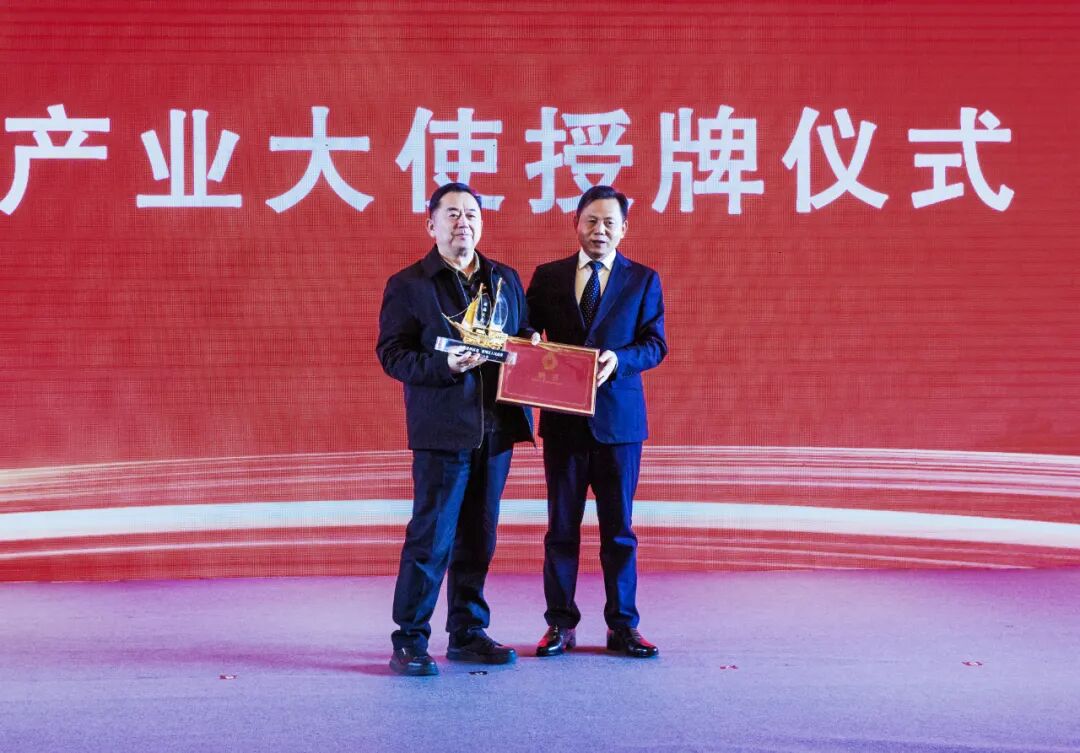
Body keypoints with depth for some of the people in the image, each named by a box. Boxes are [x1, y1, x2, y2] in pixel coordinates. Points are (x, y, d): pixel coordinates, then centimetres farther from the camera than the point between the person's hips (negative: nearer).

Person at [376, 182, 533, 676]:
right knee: (431, 538, -5)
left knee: (479, 537, 11)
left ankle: (468, 634, 21)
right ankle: (409, 642, 3)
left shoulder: (506, 280, 14)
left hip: (495, 429, 5)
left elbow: (525, 336, 20)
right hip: (442, 430, -5)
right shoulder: (407, 285, -1)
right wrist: (444, 365, -20)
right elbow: (391, 354, -6)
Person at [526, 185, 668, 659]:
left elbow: (655, 344, 0)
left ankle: (622, 625, 11)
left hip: (619, 418, -1)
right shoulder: (547, 277, 9)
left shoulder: (643, 279, 6)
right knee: (561, 526, 5)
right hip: (563, 418, 1)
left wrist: (618, 359, -18)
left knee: (618, 527, 4)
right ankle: (560, 624, 12)